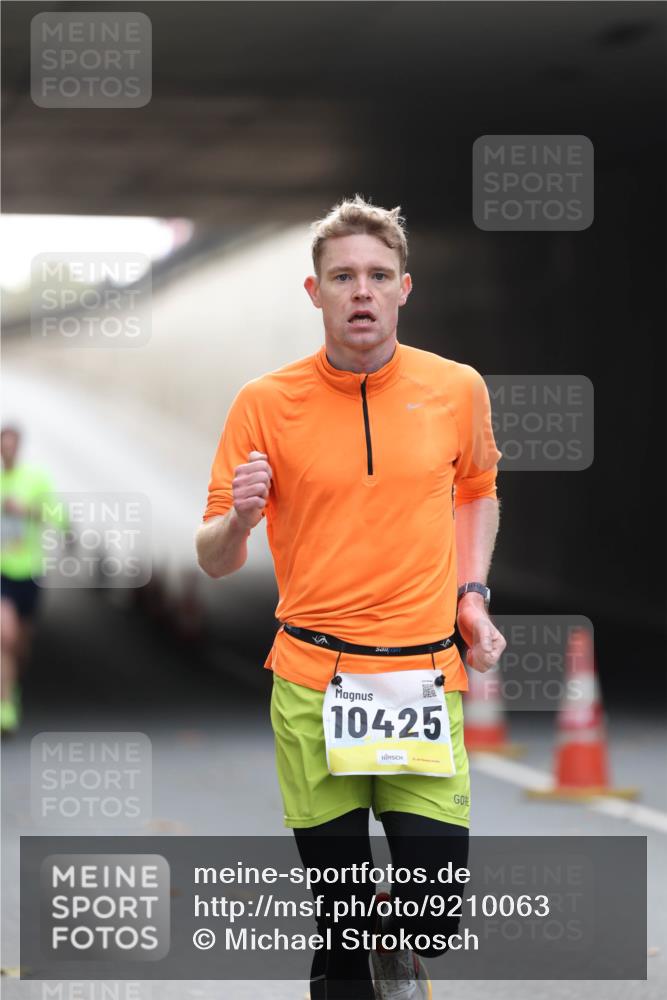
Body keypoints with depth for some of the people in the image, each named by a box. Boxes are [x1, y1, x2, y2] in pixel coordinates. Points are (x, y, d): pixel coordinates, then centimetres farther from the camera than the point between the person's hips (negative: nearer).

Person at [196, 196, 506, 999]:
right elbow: (214, 562, 2)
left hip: (425, 675, 1)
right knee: (340, 929, 2)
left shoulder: (458, 389, 2)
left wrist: (471, 594, 9)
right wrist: (237, 521, -20)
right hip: (311, 683, -1)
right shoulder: (265, 403, -3)